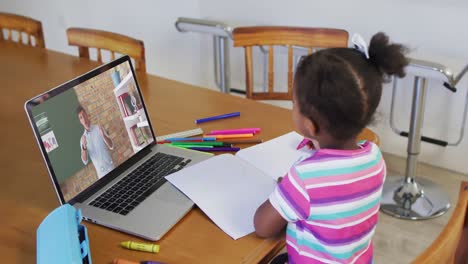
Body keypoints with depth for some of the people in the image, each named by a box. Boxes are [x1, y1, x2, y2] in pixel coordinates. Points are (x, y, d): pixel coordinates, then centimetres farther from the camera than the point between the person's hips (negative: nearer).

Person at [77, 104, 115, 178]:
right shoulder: (82, 139, 2)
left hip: (111, 168, -1)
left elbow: (111, 146, -6)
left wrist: (103, 135, -23)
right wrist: (84, 147, -21)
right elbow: (85, 161, -4)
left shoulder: (98, 128, -1)